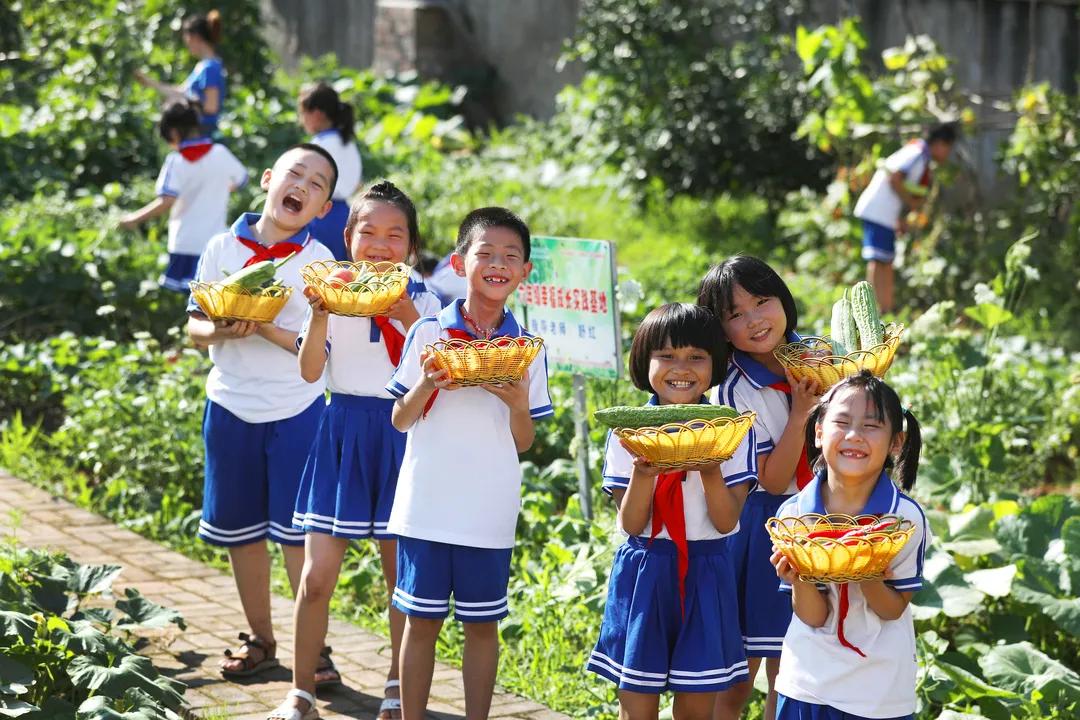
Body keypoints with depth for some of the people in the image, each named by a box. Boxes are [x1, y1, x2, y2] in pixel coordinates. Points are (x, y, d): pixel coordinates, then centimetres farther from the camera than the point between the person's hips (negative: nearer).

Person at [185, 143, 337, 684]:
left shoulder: (319, 262, -5)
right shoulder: (223, 248, 2)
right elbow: (194, 325, 5)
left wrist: (267, 330, -24)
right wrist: (219, 331, -17)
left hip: (296, 410, -3)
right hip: (230, 407, 3)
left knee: (298, 533, -3)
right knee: (241, 531, 11)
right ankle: (260, 640, 26)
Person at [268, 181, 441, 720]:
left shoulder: (421, 300, 0)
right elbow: (309, 370, -8)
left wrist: (408, 319, -23)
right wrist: (319, 316, -22)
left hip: (400, 433, 0)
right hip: (342, 431, 0)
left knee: (402, 572, 7)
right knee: (317, 574, -3)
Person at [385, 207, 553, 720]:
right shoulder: (428, 333, -1)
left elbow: (523, 442, 5)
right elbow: (400, 420, 4)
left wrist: (518, 402, -15)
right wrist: (427, 385, -15)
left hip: (489, 513, 1)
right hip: (426, 505, -1)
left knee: (482, 625, 8)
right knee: (422, 621, 6)